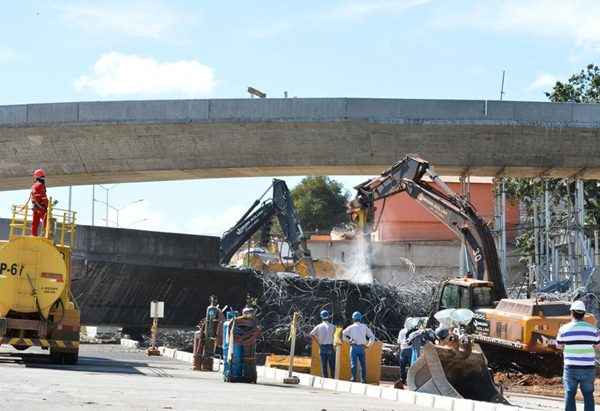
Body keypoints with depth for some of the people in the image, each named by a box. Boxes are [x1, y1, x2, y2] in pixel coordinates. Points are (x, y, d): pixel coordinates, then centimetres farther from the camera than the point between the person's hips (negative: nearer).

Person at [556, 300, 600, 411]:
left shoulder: (564, 329, -4)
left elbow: (560, 345, 7)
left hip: (571, 368, -1)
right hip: (588, 368, 1)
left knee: (569, 394, 7)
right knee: (588, 395, 11)